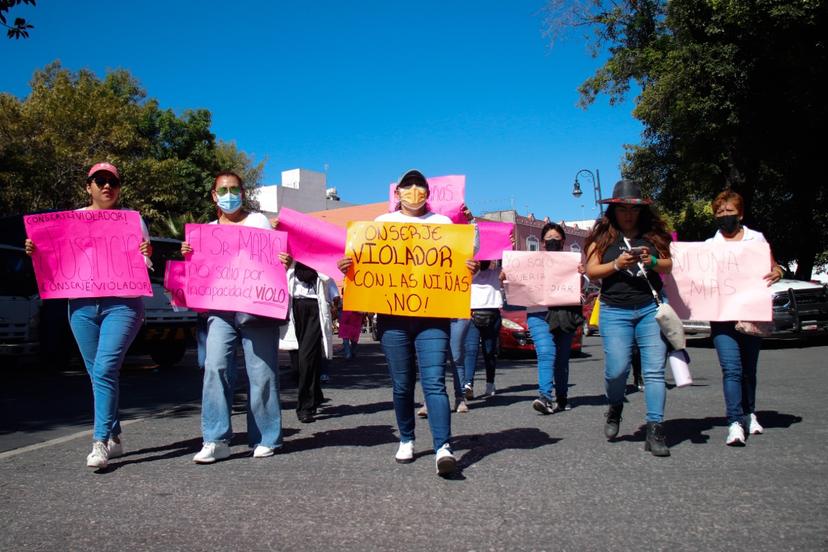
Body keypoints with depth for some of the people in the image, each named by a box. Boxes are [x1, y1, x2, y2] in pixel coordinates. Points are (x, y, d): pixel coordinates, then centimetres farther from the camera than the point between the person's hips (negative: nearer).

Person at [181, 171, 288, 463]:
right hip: (220, 308, 3)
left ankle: (264, 439, 9)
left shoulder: (258, 221, 9)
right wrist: (189, 256, -1)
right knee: (215, 367, -13)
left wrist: (285, 263, -16)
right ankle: (216, 440, -8)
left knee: (261, 374, -2)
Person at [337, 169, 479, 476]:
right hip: (392, 314, 1)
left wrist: (471, 268, -13)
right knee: (402, 384, 7)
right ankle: (406, 440, 25)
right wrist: (347, 266, -9)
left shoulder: (443, 223, 13)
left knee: (434, 381, -12)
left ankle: (443, 448, -16)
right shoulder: (383, 223, 14)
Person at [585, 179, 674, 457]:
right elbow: (591, 270, 2)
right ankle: (615, 408, 22)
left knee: (654, 370, -5)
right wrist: (616, 264, -13)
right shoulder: (602, 235, 7)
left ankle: (655, 431, 0)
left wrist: (652, 261, -10)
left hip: (650, 308, 2)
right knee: (617, 368, -10)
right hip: (615, 311, -1)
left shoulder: (653, 233, 11)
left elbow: (668, 265, 11)